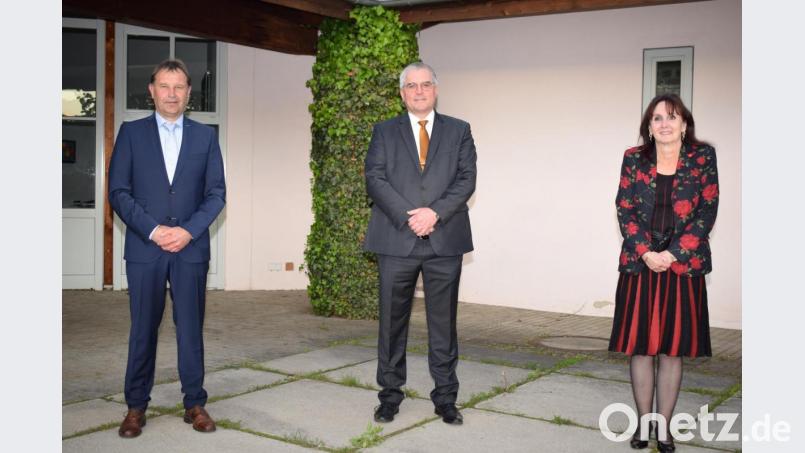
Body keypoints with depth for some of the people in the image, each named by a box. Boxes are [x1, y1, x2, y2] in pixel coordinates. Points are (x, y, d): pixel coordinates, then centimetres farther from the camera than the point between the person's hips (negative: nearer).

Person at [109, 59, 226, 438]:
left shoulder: (205, 136, 9)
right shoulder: (131, 133, 6)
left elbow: (216, 193, 4)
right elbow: (118, 192, 0)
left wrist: (188, 230, -10)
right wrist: (153, 230, -12)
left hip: (191, 247, 1)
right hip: (144, 247, -1)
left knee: (191, 327, 5)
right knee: (143, 329, 5)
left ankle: (195, 403, 14)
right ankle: (136, 406, 14)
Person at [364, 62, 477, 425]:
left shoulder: (459, 131, 12)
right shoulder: (384, 132, 12)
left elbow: (467, 179, 1)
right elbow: (375, 178, 0)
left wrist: (435, 212, -13)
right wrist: (407, 216, -13)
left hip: (445, 240, 0)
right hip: (396, 239, 0)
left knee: (443, 320, 5)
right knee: (392, 321, 5)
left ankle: (446, 398, 14)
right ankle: (390, 395, 16)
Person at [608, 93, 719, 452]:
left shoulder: (703, 157, 1)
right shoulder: (634, 158, 4)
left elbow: (707, 211, -3)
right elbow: (624, 209, 1)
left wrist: (671, 254, -11)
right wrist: (646, 253, -11)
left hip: (683, 266, -1)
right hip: (639, 264, 1)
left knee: (672, 348, 3)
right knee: (639, 345, 4)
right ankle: (644, 423, 16)